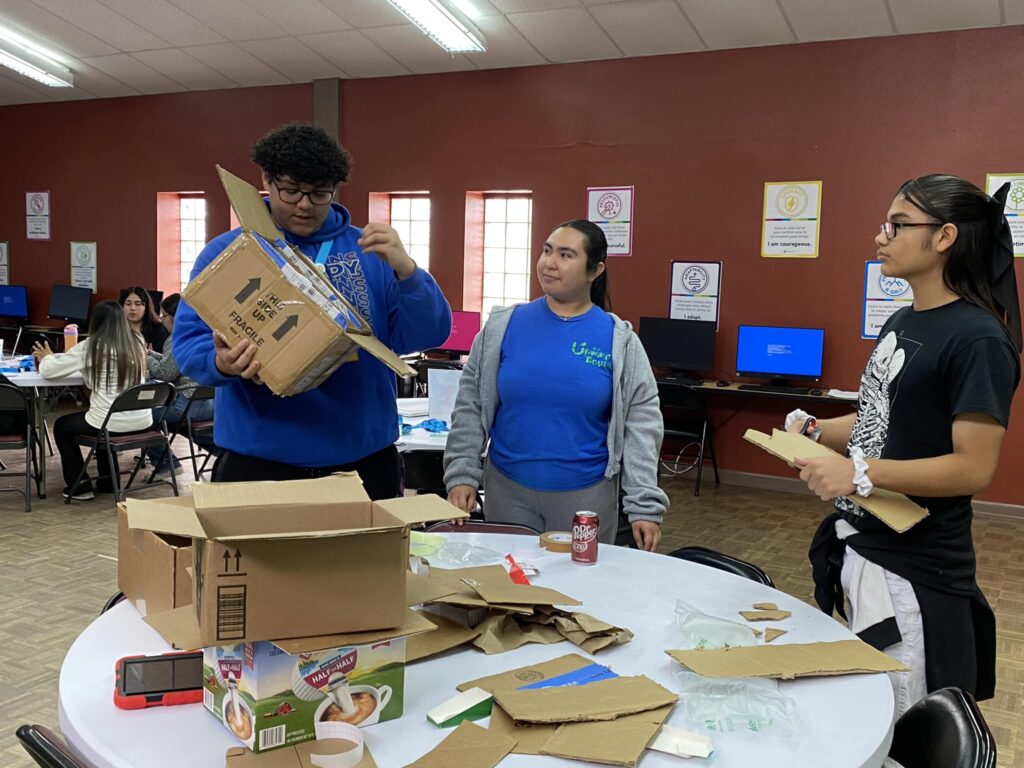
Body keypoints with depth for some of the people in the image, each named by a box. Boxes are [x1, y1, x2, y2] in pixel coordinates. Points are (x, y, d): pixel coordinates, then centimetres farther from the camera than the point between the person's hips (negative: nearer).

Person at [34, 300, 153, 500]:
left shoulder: (91, 346, -7)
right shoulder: (135, 344, 8)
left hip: (112, 423, -5)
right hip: (141, 422, 5)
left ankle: (80, 485, 25)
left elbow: (48, 371, -2)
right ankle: (109, 481, 40)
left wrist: (46, 358, 21)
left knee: (61, 426, 26)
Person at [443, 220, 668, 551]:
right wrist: (461, 475, -6)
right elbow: (470, 407, 1)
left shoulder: (619, 340, -5)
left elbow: (641, 424, -6)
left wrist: (645, 505, -10)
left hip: (588, 494, -1)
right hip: (507, 489, 1)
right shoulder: (502, 326, -2)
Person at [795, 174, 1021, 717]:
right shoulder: (902, 322, 11)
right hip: (860, 545, 9)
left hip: (912, 569, -8)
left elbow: (973, 467, -21)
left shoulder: (977, 339, -17)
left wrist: (861, 474, -27)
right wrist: (813, 429, 2)